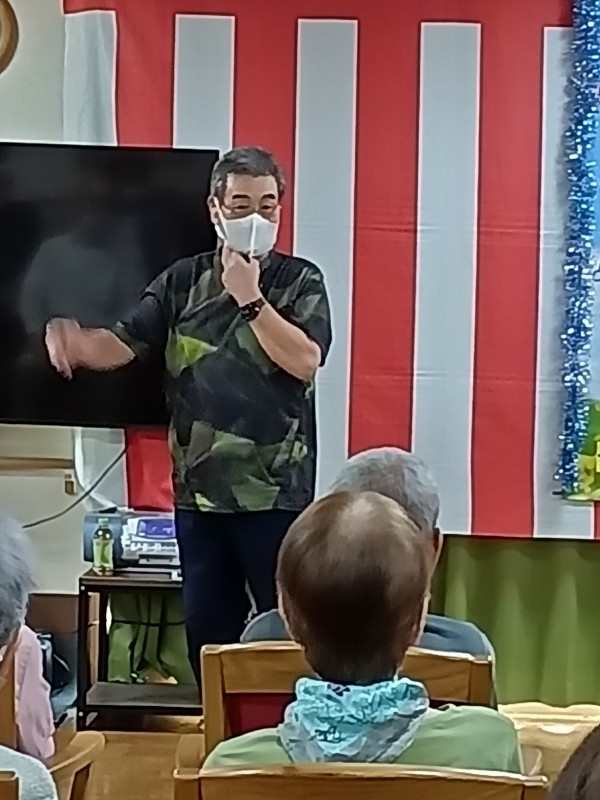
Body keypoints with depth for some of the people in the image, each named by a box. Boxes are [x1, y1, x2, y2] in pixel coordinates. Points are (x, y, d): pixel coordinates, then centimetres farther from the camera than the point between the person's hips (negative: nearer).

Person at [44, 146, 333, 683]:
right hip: (198, 490, 3)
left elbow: (305, 361, -15)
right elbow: (118, 347, 0)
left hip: (277, 492, -3)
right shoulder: (182, 281, 7)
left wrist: (249, 297, -16)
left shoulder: (301, 280, 0)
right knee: (206, 631, 13)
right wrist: (71, 339, -20)